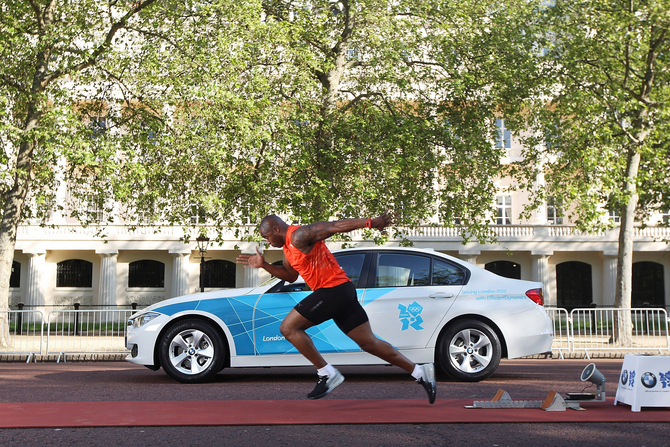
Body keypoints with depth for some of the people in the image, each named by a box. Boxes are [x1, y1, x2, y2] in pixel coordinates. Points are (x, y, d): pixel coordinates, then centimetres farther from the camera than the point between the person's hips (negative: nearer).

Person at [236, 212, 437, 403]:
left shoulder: (298, 236, -11)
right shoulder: (289, 245, 19)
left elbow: (334, 226, -18)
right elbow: (290, 275, 32)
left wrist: (370, 223, -26)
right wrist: (264, 265, 23)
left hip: (332, 290, -10)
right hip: (342, 292, 10)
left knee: (288, 328, -6)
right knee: (369, 343, 10)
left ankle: (327, 374, -5)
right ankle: (420, 372, 10)